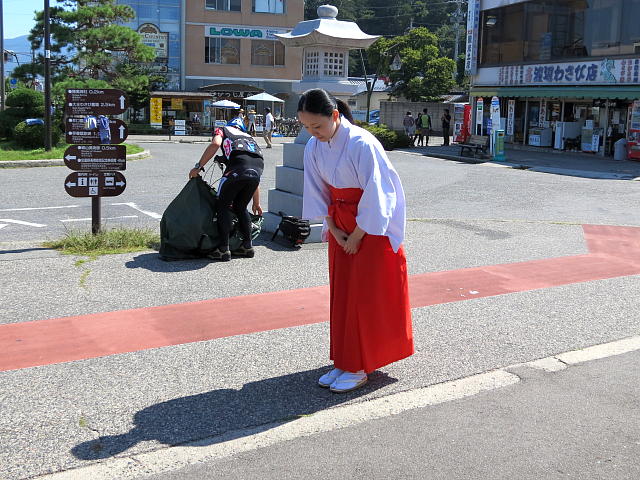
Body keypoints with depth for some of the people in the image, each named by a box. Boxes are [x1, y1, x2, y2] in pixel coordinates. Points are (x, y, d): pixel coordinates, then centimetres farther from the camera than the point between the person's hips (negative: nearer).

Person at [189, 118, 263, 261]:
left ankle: (223, 249, 6)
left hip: (238, 167, -5)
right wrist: (256, 203, 44)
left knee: (223, 206, 11)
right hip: (258, 168, 5)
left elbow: (215, 143, -1)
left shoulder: (222, 130, 28)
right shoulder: (249, 137, 39)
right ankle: (247, 246, 24)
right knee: (240, 208, 22)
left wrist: (198, 167, 4)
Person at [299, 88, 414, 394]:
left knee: (366, 297, -1)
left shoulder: (362, 144, -24)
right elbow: (318, 193, 5)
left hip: (373, 225, -7)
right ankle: (343, 361, 22)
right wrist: (334, 230, -2)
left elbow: (374, 196, -21)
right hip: (341, 227, 7)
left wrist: (357, 236, -14)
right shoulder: (314, 148, -3)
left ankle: (358, 369, 8)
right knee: (341, 295, 10)